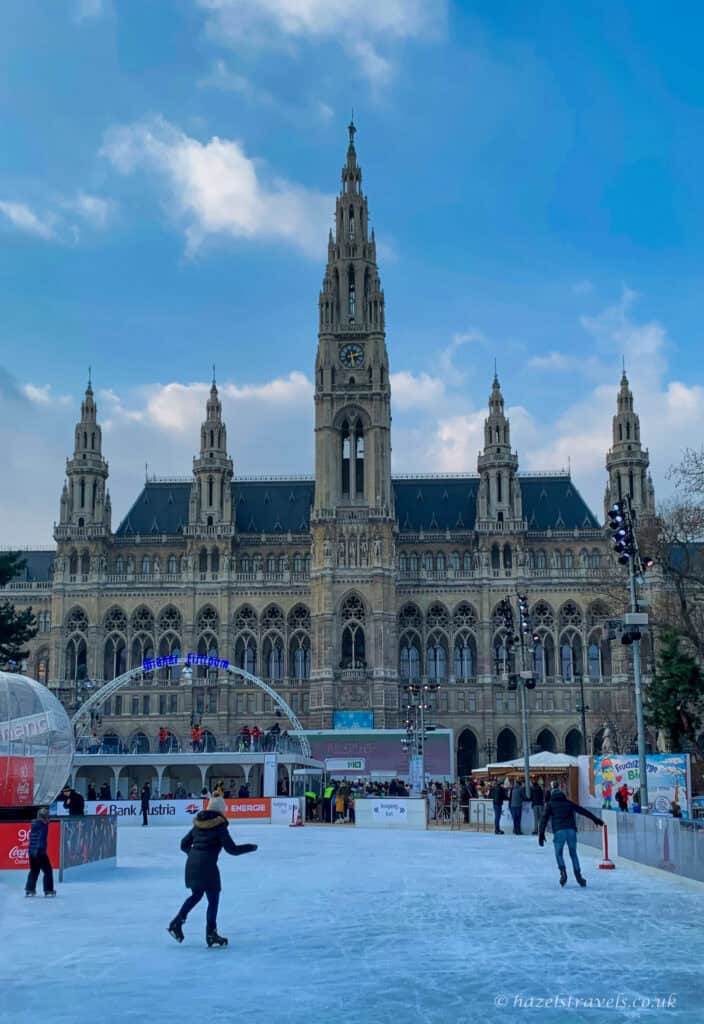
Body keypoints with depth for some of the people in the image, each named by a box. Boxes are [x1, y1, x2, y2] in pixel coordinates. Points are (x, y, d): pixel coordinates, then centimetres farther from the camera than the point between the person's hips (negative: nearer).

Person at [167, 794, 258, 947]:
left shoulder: (198, 824, 9)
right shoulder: (219, 826, -9)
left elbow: (184, 844, 15)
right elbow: (232, 849, -10)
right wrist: (251, 847, 3)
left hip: (192, 864, 7)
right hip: (207, 866, -7)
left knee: (196, 895, 26)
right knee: (213, 900, 6)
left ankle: (176, 924, 23)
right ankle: (211, 935, 11)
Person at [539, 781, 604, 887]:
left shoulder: (550, 805, 14)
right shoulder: (568, 803, 21)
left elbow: (544, 819, 4)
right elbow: (583, 811, 22)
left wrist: (541, 833, 2)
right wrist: (595, 819, 28)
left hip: (559, 831, -2)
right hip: (571, 830, 2)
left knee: (558, 853, 11)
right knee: (573, 853, 14)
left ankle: (563, 872, -11)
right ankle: (578, 876, 6)